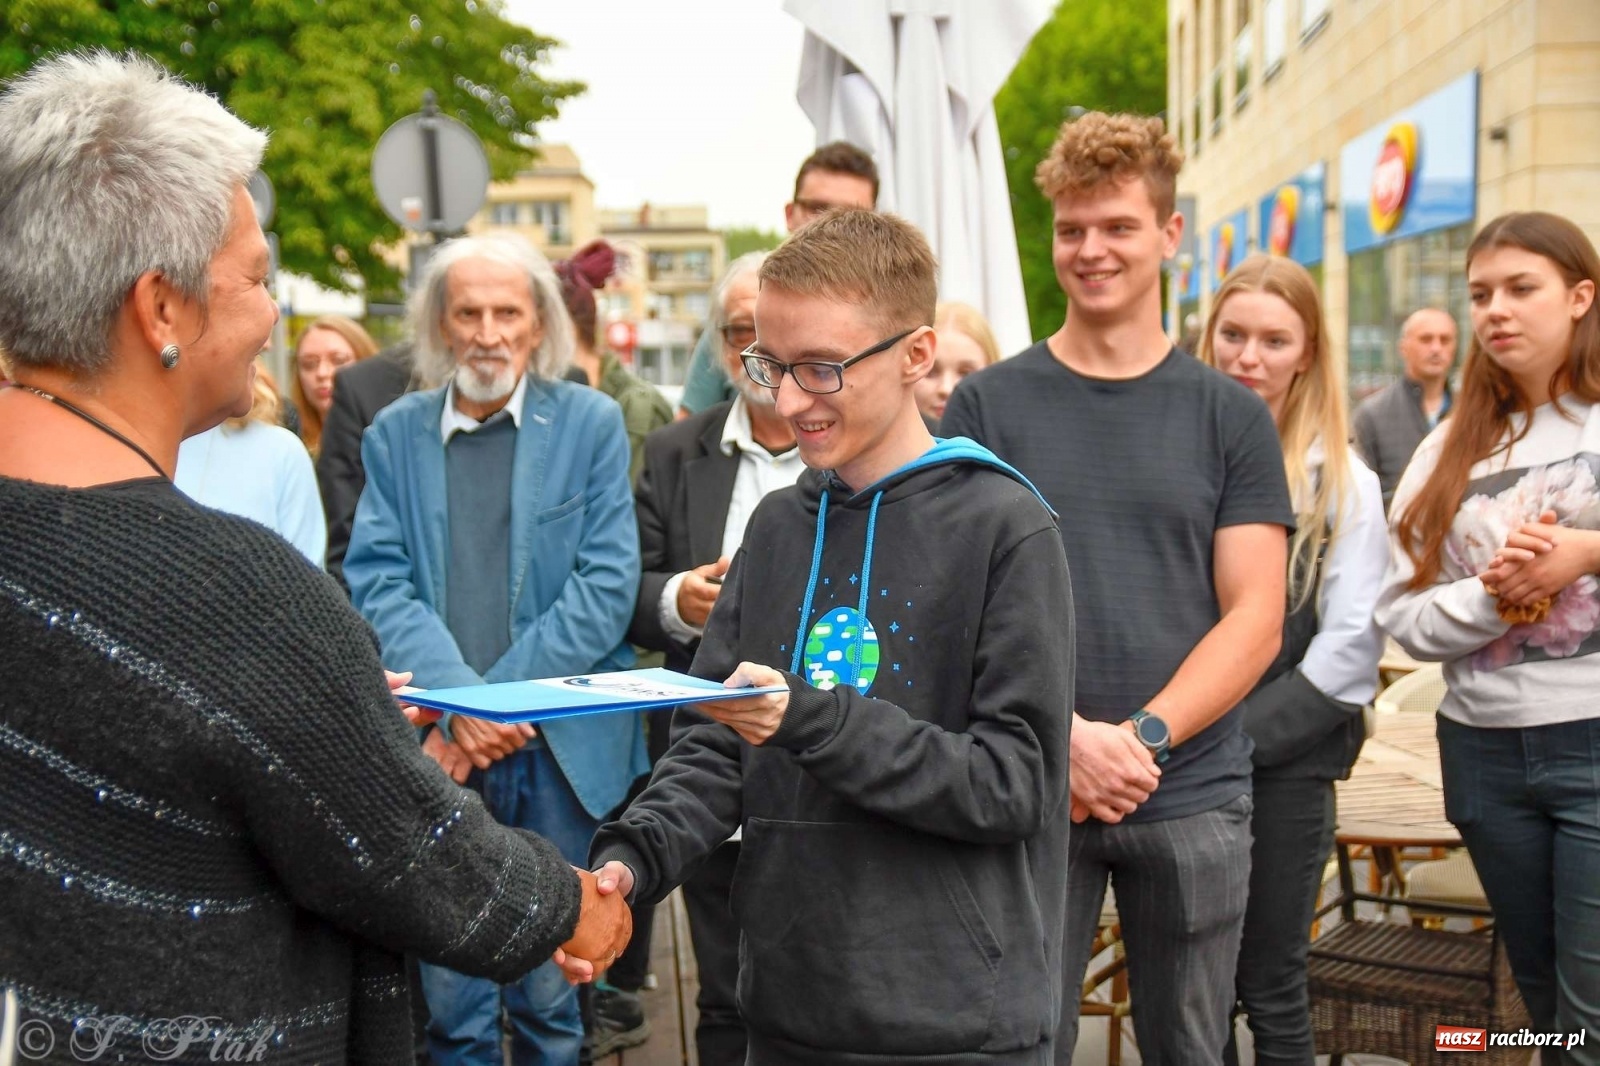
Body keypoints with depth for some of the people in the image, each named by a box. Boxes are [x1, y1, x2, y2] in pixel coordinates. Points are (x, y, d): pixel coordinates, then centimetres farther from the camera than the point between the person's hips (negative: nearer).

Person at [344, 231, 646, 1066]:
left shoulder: (591, 424, 3)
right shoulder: (394, 433, 7)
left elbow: (606, 586, -5)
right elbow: (377, 583, -2)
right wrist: (461, 700, -17)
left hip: (559, 748, -1)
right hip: (436, 749, 1)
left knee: (549, 993, 9)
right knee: (449, 997, 7)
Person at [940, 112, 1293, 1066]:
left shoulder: (1231, 416, 4)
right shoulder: (988, 405, 2)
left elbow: (1255, 621, -1)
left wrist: (1143, 737, -14)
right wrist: (1067, 737, -15)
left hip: (1193, 795, 1)